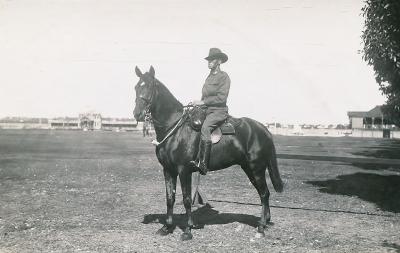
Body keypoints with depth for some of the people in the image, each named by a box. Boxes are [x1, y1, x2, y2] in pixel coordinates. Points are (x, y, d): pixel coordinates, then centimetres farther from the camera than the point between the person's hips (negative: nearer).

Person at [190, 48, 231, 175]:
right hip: (206, 110, 9)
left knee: (205, 127, -33)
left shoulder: (224, 77, -3)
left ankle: (203, 163, -38)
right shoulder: (209, 77, 21)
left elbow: (221, 97, -14)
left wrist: (203, 102, -16)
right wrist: (198, 103, 8)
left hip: (219, 110, -9)